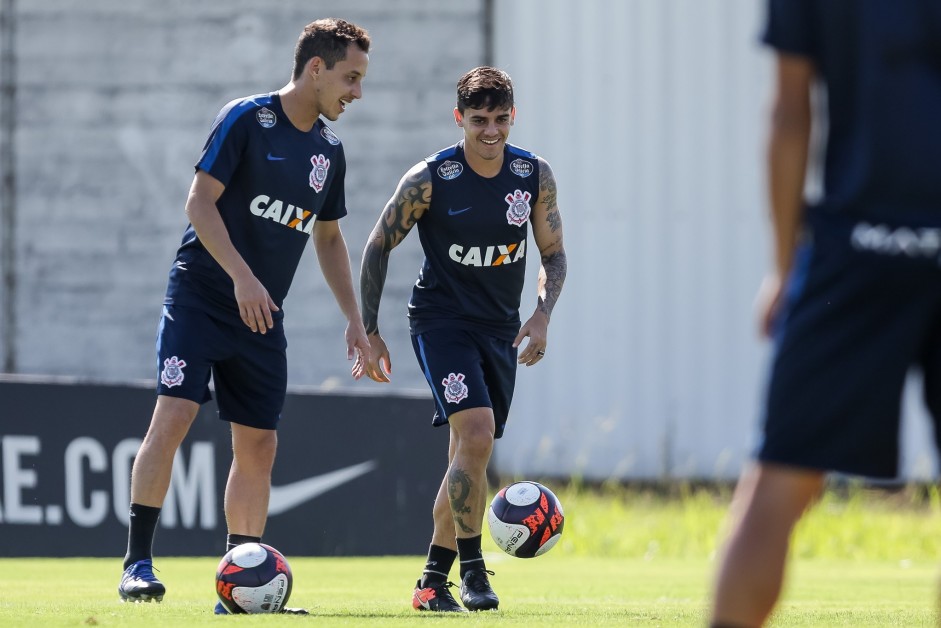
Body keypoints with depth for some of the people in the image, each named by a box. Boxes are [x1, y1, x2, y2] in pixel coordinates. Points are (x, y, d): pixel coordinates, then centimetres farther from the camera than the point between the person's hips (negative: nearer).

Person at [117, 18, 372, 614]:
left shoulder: (329, 150, 10)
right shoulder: (246, 119, -9)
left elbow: (328, 237, 21)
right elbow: (200, 202, -14)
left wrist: (355, 319, 15)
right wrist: (242, 277, -24)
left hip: (263, 316, 6)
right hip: (201, 293, -6)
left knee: (259, 445, 3)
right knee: (174, 414, -18)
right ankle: (138, 561, -14)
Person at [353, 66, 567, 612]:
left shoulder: (536, 175, -2)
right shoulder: (429, 179, -12)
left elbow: (554, 255, 8)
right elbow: (378, 247, -2)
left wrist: (543, 315, -9)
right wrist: (369, 333, -5)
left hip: (501, 330, 4)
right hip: (442, 319, -4)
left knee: (470, 455, 8)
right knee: (476, 432, -23)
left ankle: (433, 581, 19)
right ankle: (472, 568, -15)